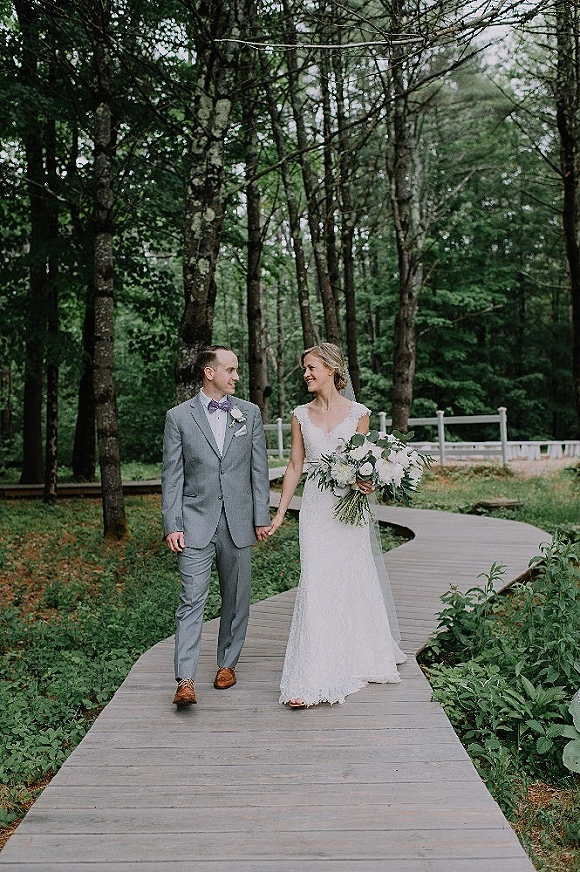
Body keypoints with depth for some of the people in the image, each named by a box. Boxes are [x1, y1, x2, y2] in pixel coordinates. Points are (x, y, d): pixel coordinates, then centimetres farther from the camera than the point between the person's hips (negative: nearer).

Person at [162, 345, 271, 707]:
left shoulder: (250, 413, 6)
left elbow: (259, 469, 6)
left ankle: (228, 662, 28)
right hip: (196, 523, -2)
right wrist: (172, 525, -6)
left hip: (239, 522, 2)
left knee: (236, 598, 11)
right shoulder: (179, 416, 1)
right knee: (192, 599, -7)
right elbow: (172, 476, 0)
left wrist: (262, 517, 1)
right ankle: (185, 680, -6)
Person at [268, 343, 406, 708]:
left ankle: (357, 661, 32)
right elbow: (295, 465, 9)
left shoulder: (358, 413, 1)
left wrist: (367, 483, -18)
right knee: (316, 585, -5)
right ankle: (312, 680, -1)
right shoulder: (301, 415, 6)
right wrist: (280, 513, 7)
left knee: (354, 582, 9)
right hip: (315, 507, 1)